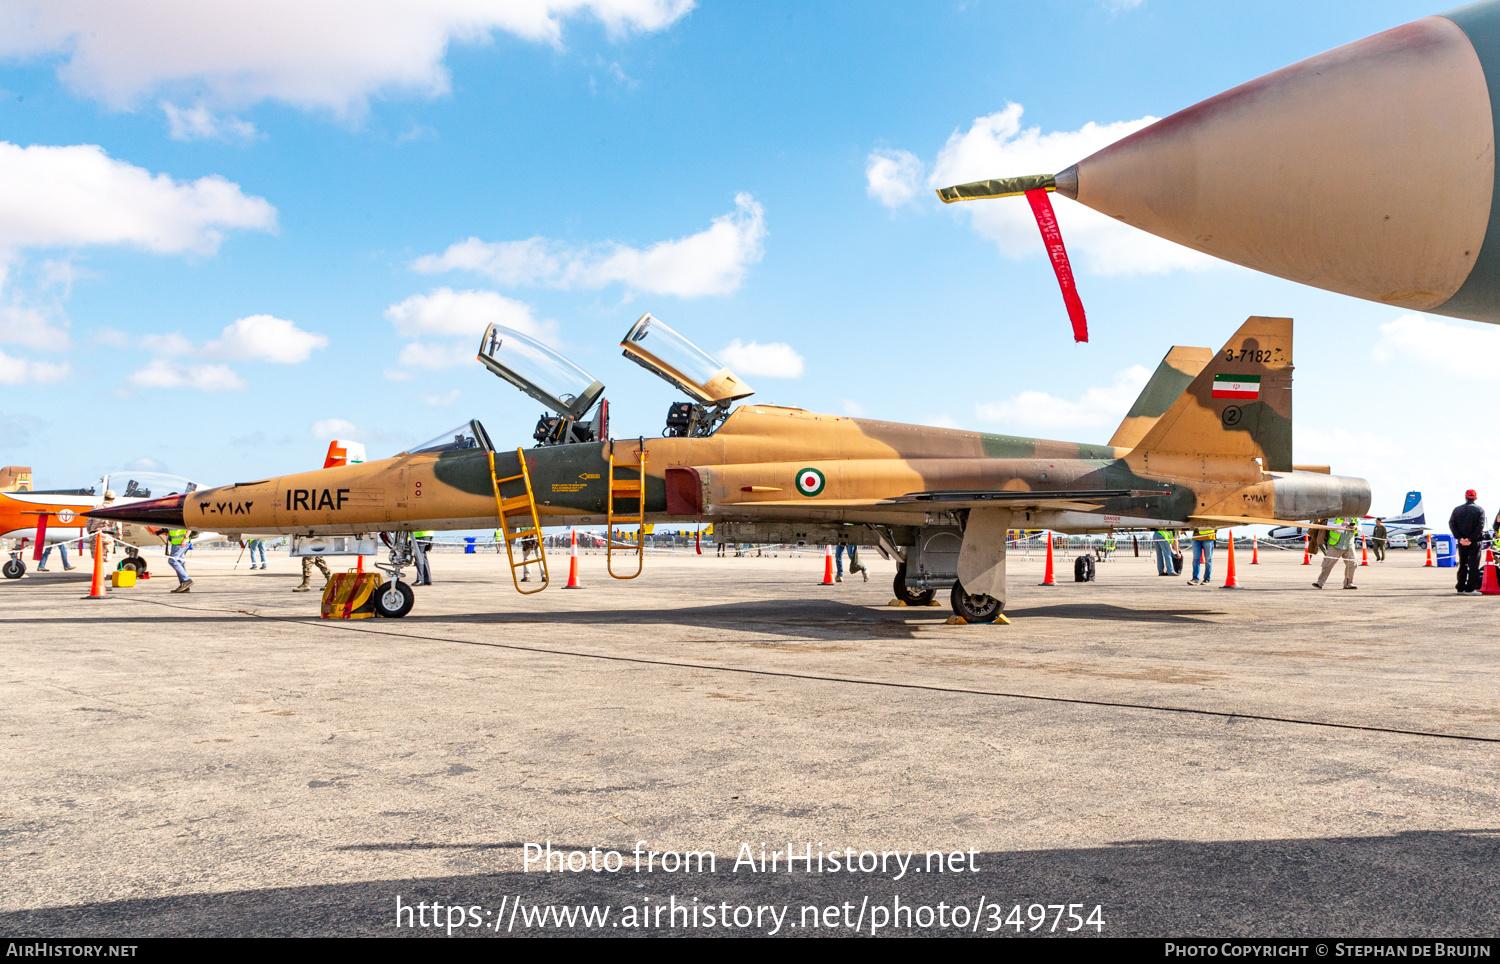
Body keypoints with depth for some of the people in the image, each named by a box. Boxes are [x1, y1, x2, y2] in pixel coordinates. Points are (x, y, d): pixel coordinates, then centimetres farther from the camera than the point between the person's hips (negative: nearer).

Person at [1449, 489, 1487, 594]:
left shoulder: (1457, 510, 7)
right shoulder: (1479, 510, -2)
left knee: (1462, 565, 11)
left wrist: (1460, 538, -8)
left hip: (1462, 541, 3)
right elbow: (1480, 526, -13)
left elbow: (1451, 524, -2)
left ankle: (1461, 588, 12)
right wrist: (1471, 539, -14)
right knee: (1473, 565, -1)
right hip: (1474, 542, -3)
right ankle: (1470, 589, -7)